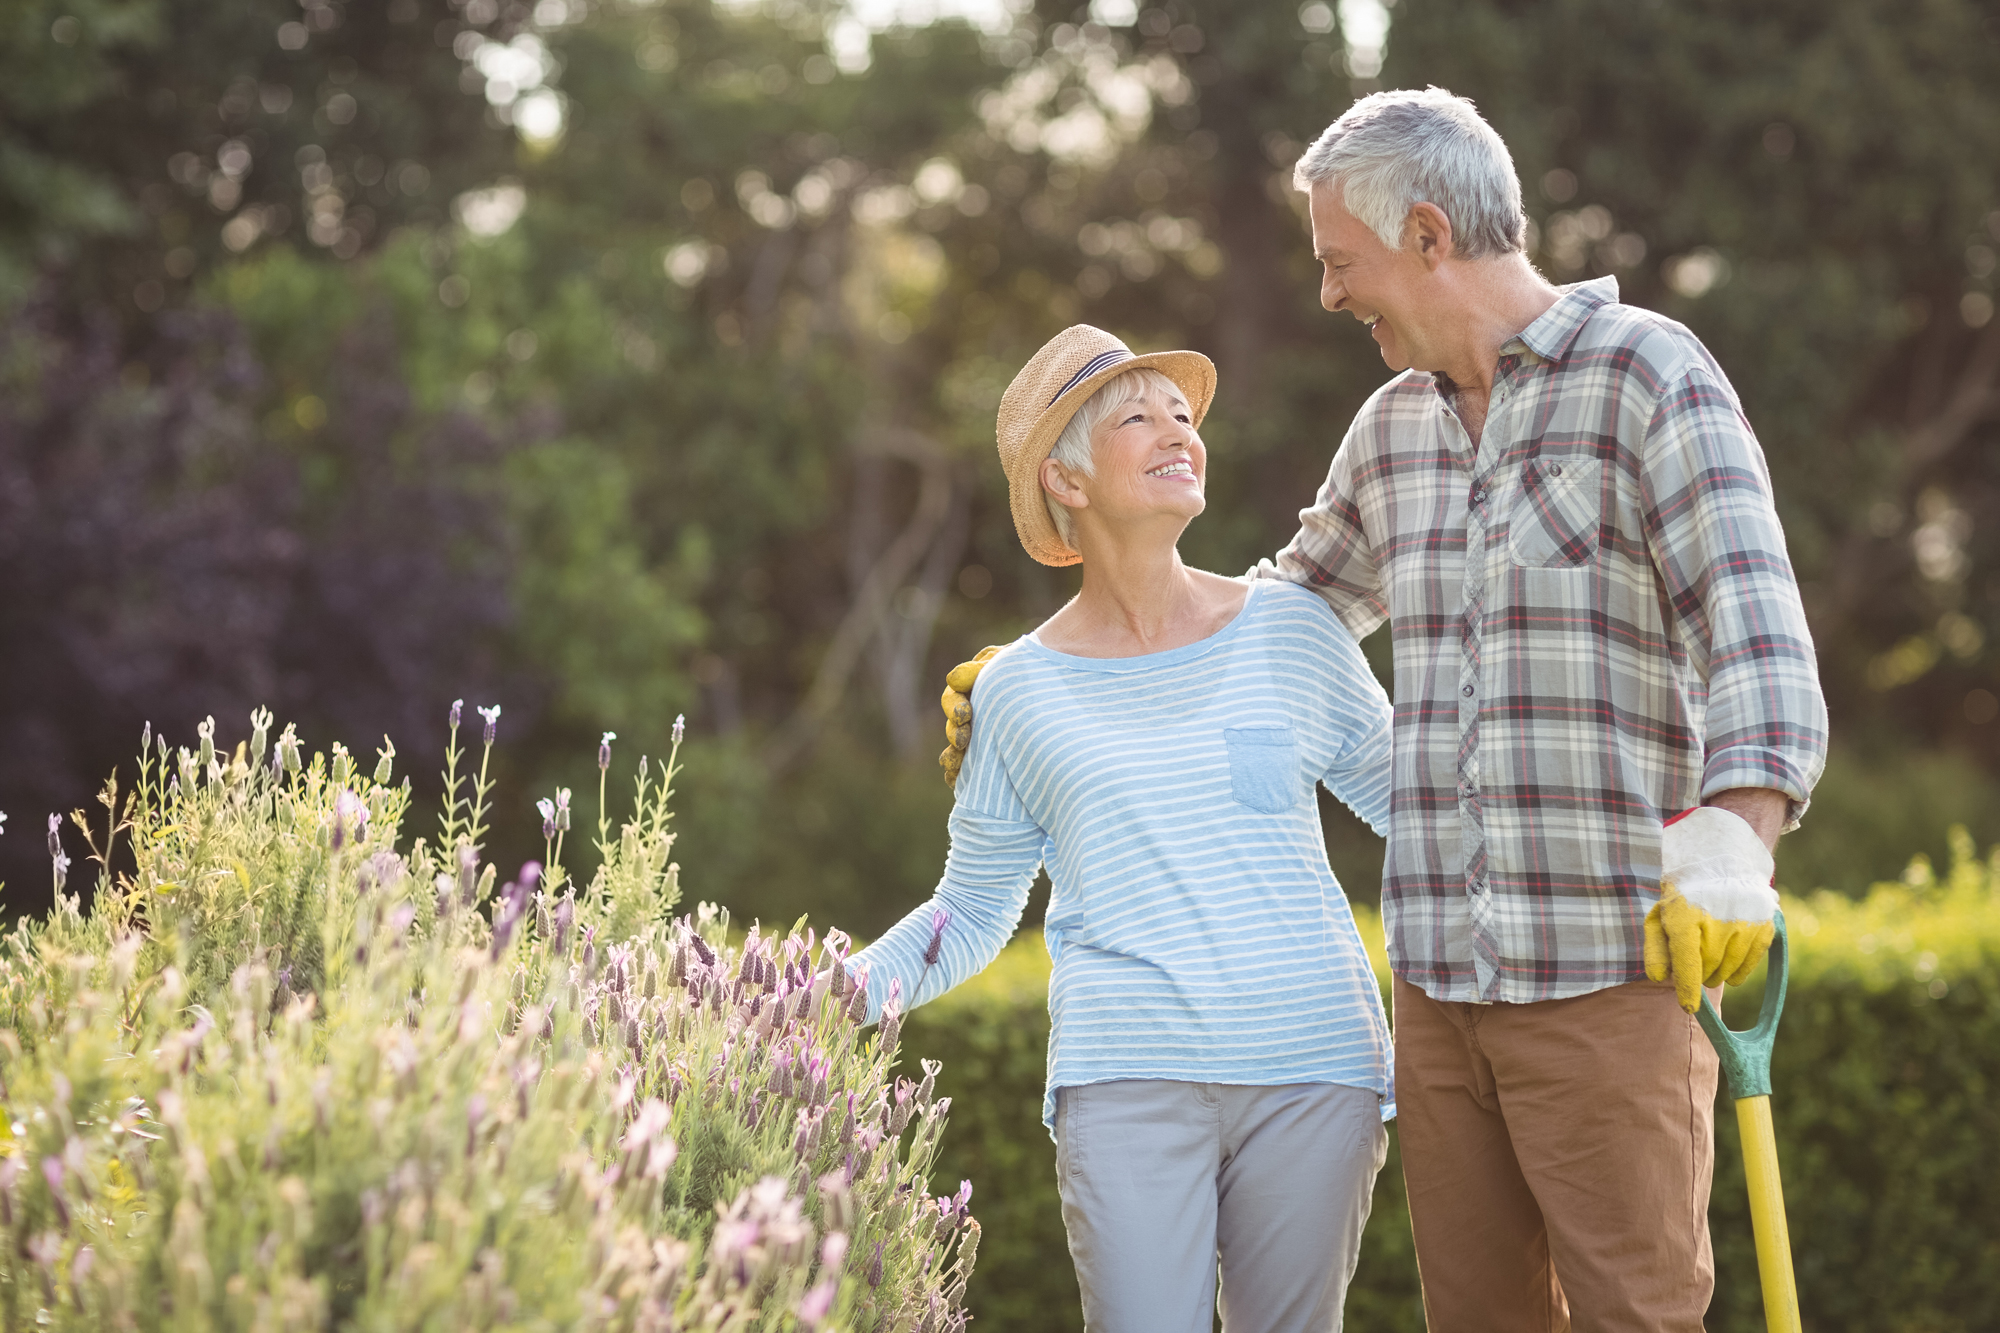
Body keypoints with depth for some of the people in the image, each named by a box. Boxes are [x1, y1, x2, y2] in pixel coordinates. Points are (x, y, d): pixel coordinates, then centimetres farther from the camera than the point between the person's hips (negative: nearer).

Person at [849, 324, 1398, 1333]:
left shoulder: (1288, 630, 8)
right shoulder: (1021, 690, 8)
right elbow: (972, 911, 15)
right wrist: (848, 989, 0)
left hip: (1312, 1069, 1)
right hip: (1127, 1082, -1)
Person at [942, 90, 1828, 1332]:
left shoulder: (1652, 376, -6)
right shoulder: (1400, 426, 16)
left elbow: (1759, 648, -16)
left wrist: (1734, 851, -32)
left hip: (1612, 972, -6)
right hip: (1442, 983, 6)